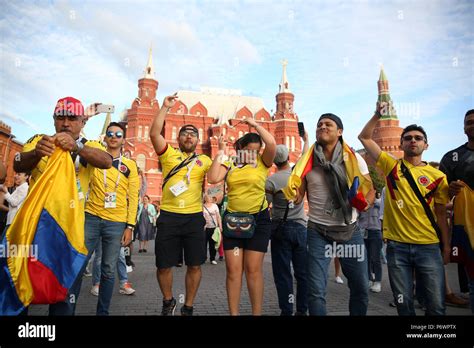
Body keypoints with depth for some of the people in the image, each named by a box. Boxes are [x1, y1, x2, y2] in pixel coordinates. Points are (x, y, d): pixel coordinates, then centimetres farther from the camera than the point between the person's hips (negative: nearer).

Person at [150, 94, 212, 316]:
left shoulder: (204, 161, 9)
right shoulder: (168, 154, 6)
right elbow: (154, 133, -7)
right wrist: (165, 107, -5)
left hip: (194, 217, 1)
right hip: (168, 216, -1)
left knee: (194, 265, 6)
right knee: (164, 265, 8)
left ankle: (188, 307, 26)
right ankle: (168, 302, 35)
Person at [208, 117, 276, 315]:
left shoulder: (262, 162, 0)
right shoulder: (229, 164, 5)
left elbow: (272, 144, -18)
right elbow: (213, 178, -11)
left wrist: (255, 124, -10)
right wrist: (221, 152, -6)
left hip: (258, 219, -2)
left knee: (253, 269, 2)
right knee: (233, 269, 4)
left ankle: (257, 313, 15)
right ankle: (233, 313, 16)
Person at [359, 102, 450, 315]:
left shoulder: (437, 176, 3)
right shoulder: (391, 166, 3)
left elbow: (440, 213, 7)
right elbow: (364, 138, 2)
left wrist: (446, 246, 6)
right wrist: (378, 115, -7)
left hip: (429, 246, 0)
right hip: (397, 245, 0)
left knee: (436, 304, 6)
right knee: (403, 302, 10)